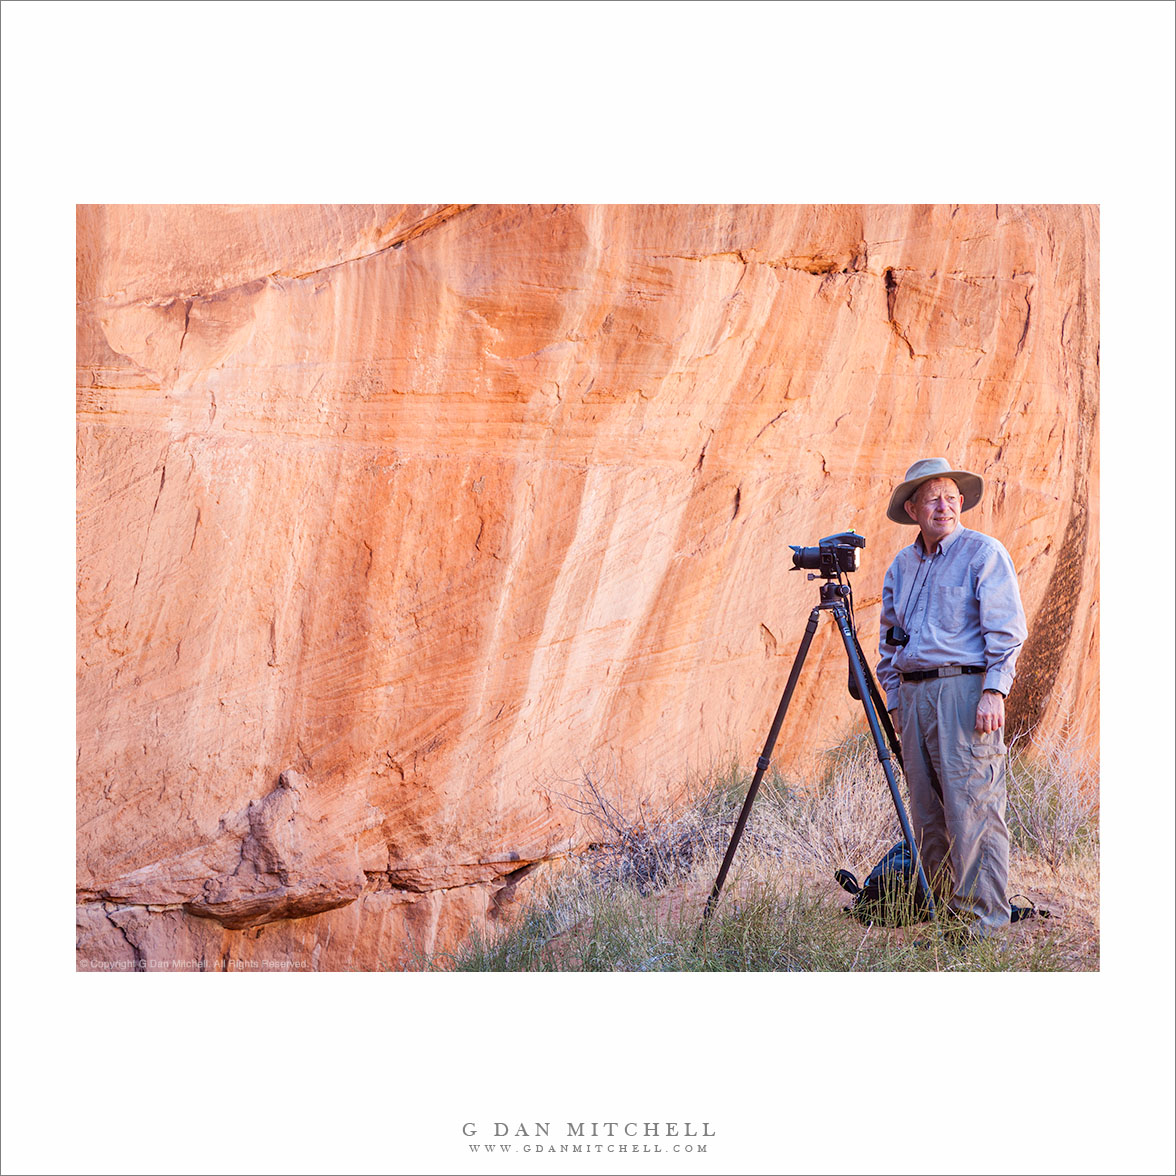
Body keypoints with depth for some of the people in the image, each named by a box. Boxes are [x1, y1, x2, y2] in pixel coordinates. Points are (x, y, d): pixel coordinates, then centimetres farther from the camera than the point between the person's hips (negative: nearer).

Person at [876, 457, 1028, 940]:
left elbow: (1006, 630, -8)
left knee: (973, 810, -10)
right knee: (927, 816, 6)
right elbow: (889, 641, 23)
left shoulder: (984, 554, -1)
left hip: (965, 689, -6)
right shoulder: (901, 566, 18)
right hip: (914, 695, 7)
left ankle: (984, 925, -7)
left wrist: (994, 691, -17)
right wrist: (895, 699, 14)